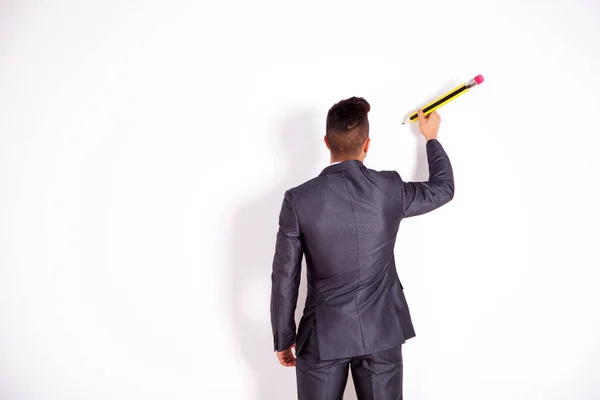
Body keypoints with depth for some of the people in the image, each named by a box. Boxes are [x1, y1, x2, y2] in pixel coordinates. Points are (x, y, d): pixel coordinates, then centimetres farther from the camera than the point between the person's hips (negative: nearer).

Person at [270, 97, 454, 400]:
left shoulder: (299, 199, -14)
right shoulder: (389, 189, -10)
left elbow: (285, 278, -9)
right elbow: (444, 188, 11)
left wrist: (283, 338, 5)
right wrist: (431, 138, 26)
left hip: (322, 336, -1)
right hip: (382, 332, 2)